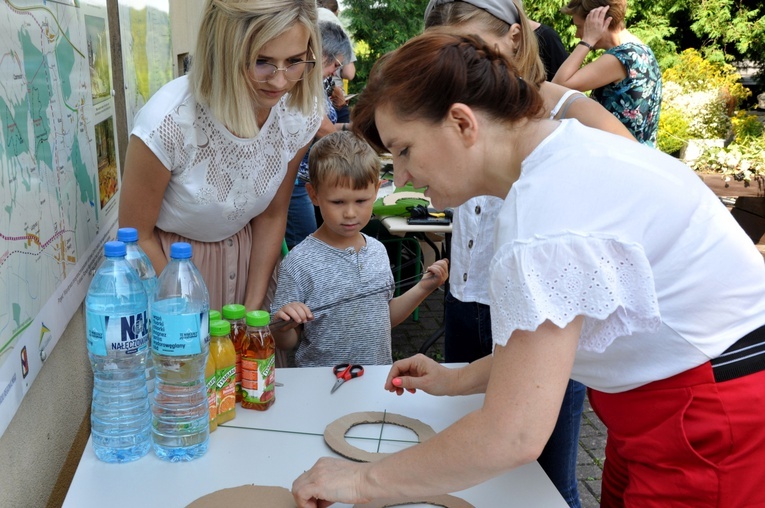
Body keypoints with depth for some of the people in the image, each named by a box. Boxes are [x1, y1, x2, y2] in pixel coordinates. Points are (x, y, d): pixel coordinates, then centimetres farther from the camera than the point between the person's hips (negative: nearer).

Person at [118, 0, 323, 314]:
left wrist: (253, 309, -4)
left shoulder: (299, 117, -17)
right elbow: (138, 236, -16)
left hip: (246, 256, 4)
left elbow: (271, 216, -3)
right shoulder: (167, 122, -30)